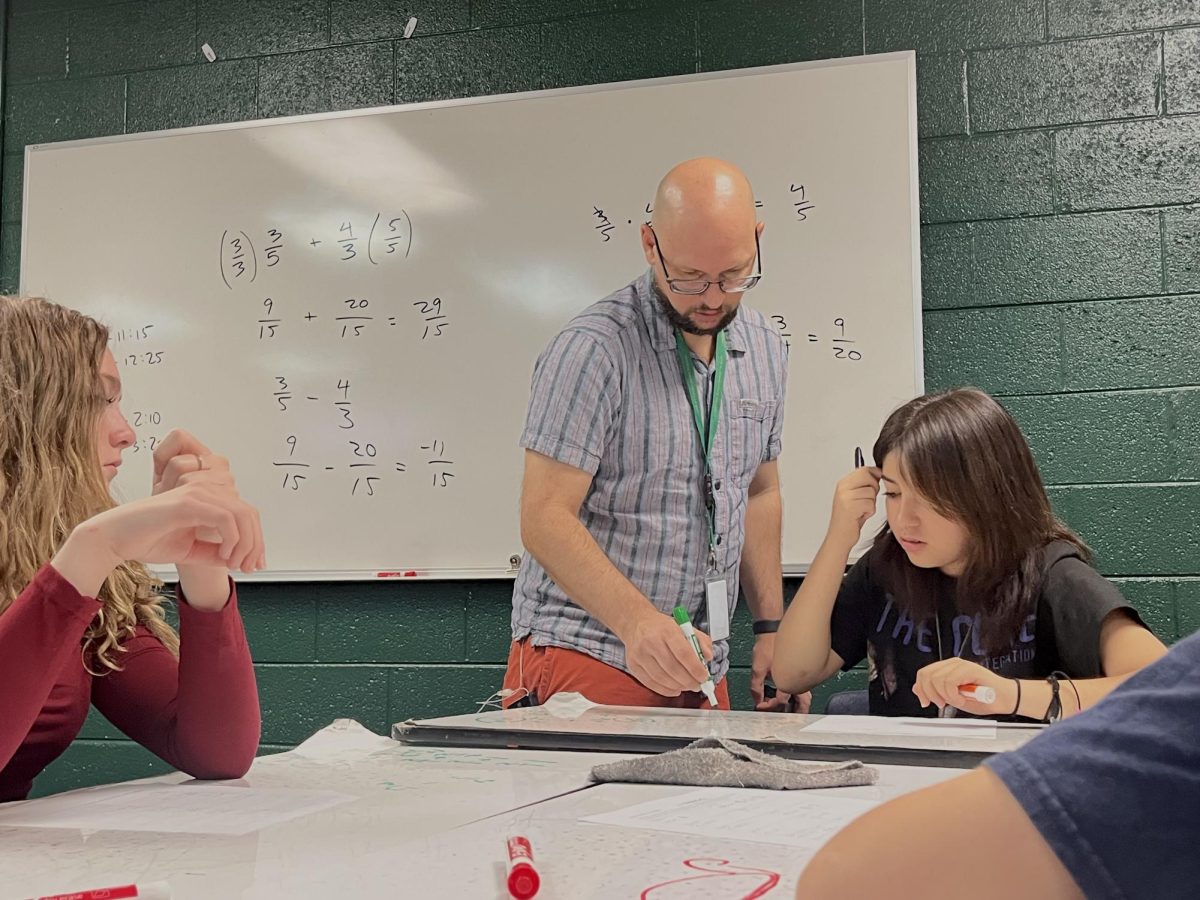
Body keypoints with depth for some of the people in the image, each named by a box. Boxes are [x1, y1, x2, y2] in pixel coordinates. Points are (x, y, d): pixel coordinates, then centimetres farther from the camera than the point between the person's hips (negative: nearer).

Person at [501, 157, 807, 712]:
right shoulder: (592, 349, -15)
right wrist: (636, 622, -33)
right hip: (584, 660, -6)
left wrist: (771, 627, 11)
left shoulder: (763, 350, 7)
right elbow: (545, 519, -19)